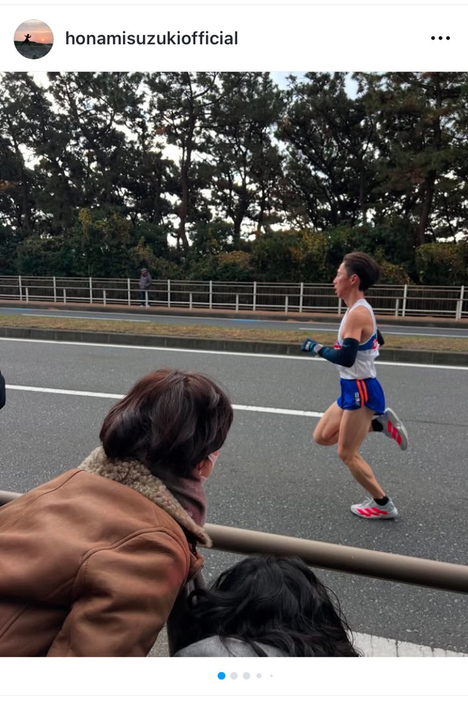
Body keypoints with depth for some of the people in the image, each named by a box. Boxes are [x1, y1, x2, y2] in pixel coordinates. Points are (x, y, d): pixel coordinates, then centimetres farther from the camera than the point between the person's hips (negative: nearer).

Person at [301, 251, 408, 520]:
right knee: (321, 437, 15)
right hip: (353, 389, 10)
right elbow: (378, 340, 24)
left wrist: (316, 347, -17)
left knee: (347, 454, 4)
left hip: (361, 391, -10)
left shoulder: (357, 313, -22)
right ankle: (380, 423, 15)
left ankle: (383, 505, 22)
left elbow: (346, 358, -31)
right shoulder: (361, 309, 8)